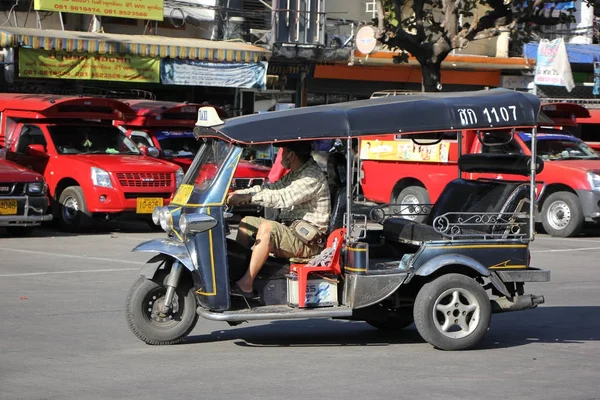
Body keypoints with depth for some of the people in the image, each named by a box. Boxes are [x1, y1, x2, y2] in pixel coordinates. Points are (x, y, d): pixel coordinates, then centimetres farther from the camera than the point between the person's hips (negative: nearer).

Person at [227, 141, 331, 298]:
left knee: (267, 226, -33)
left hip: (307, 243, -10)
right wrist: (239, 193, 4)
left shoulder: (313, 177, -18)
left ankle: (245, 285, -34)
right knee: (247, 222, 10)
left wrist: (249, 197, -27)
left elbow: (283, 198, -28)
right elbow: (271, 188, 14)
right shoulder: (295, 174, 14)